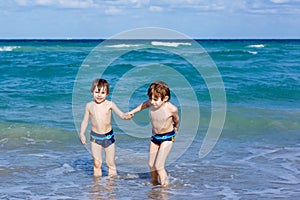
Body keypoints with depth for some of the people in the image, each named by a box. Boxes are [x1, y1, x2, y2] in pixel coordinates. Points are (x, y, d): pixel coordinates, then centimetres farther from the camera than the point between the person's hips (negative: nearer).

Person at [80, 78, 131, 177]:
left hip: (108, 137, -1)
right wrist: (82, 134, -3)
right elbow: (85, 121, 6)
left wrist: (126, 116, -38)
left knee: (110, 163, 5)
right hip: (95, 137, 1)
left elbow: (121, 114, -16)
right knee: (97, 163, 4)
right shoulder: (89, 106, -2)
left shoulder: (109, 104, -8)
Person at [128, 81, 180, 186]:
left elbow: (176, 119, -2)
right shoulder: (151, 103, -15)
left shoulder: (172, 109, -26)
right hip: (155, 137, 5)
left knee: (158, 166, -15)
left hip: (167, 137, -5)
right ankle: (154, 183, 30)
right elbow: (144, 104, 11)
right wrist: (133, 111, 25)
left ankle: (165, 185, -3)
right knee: (151, 165, 11)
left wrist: (175, 127, 19)